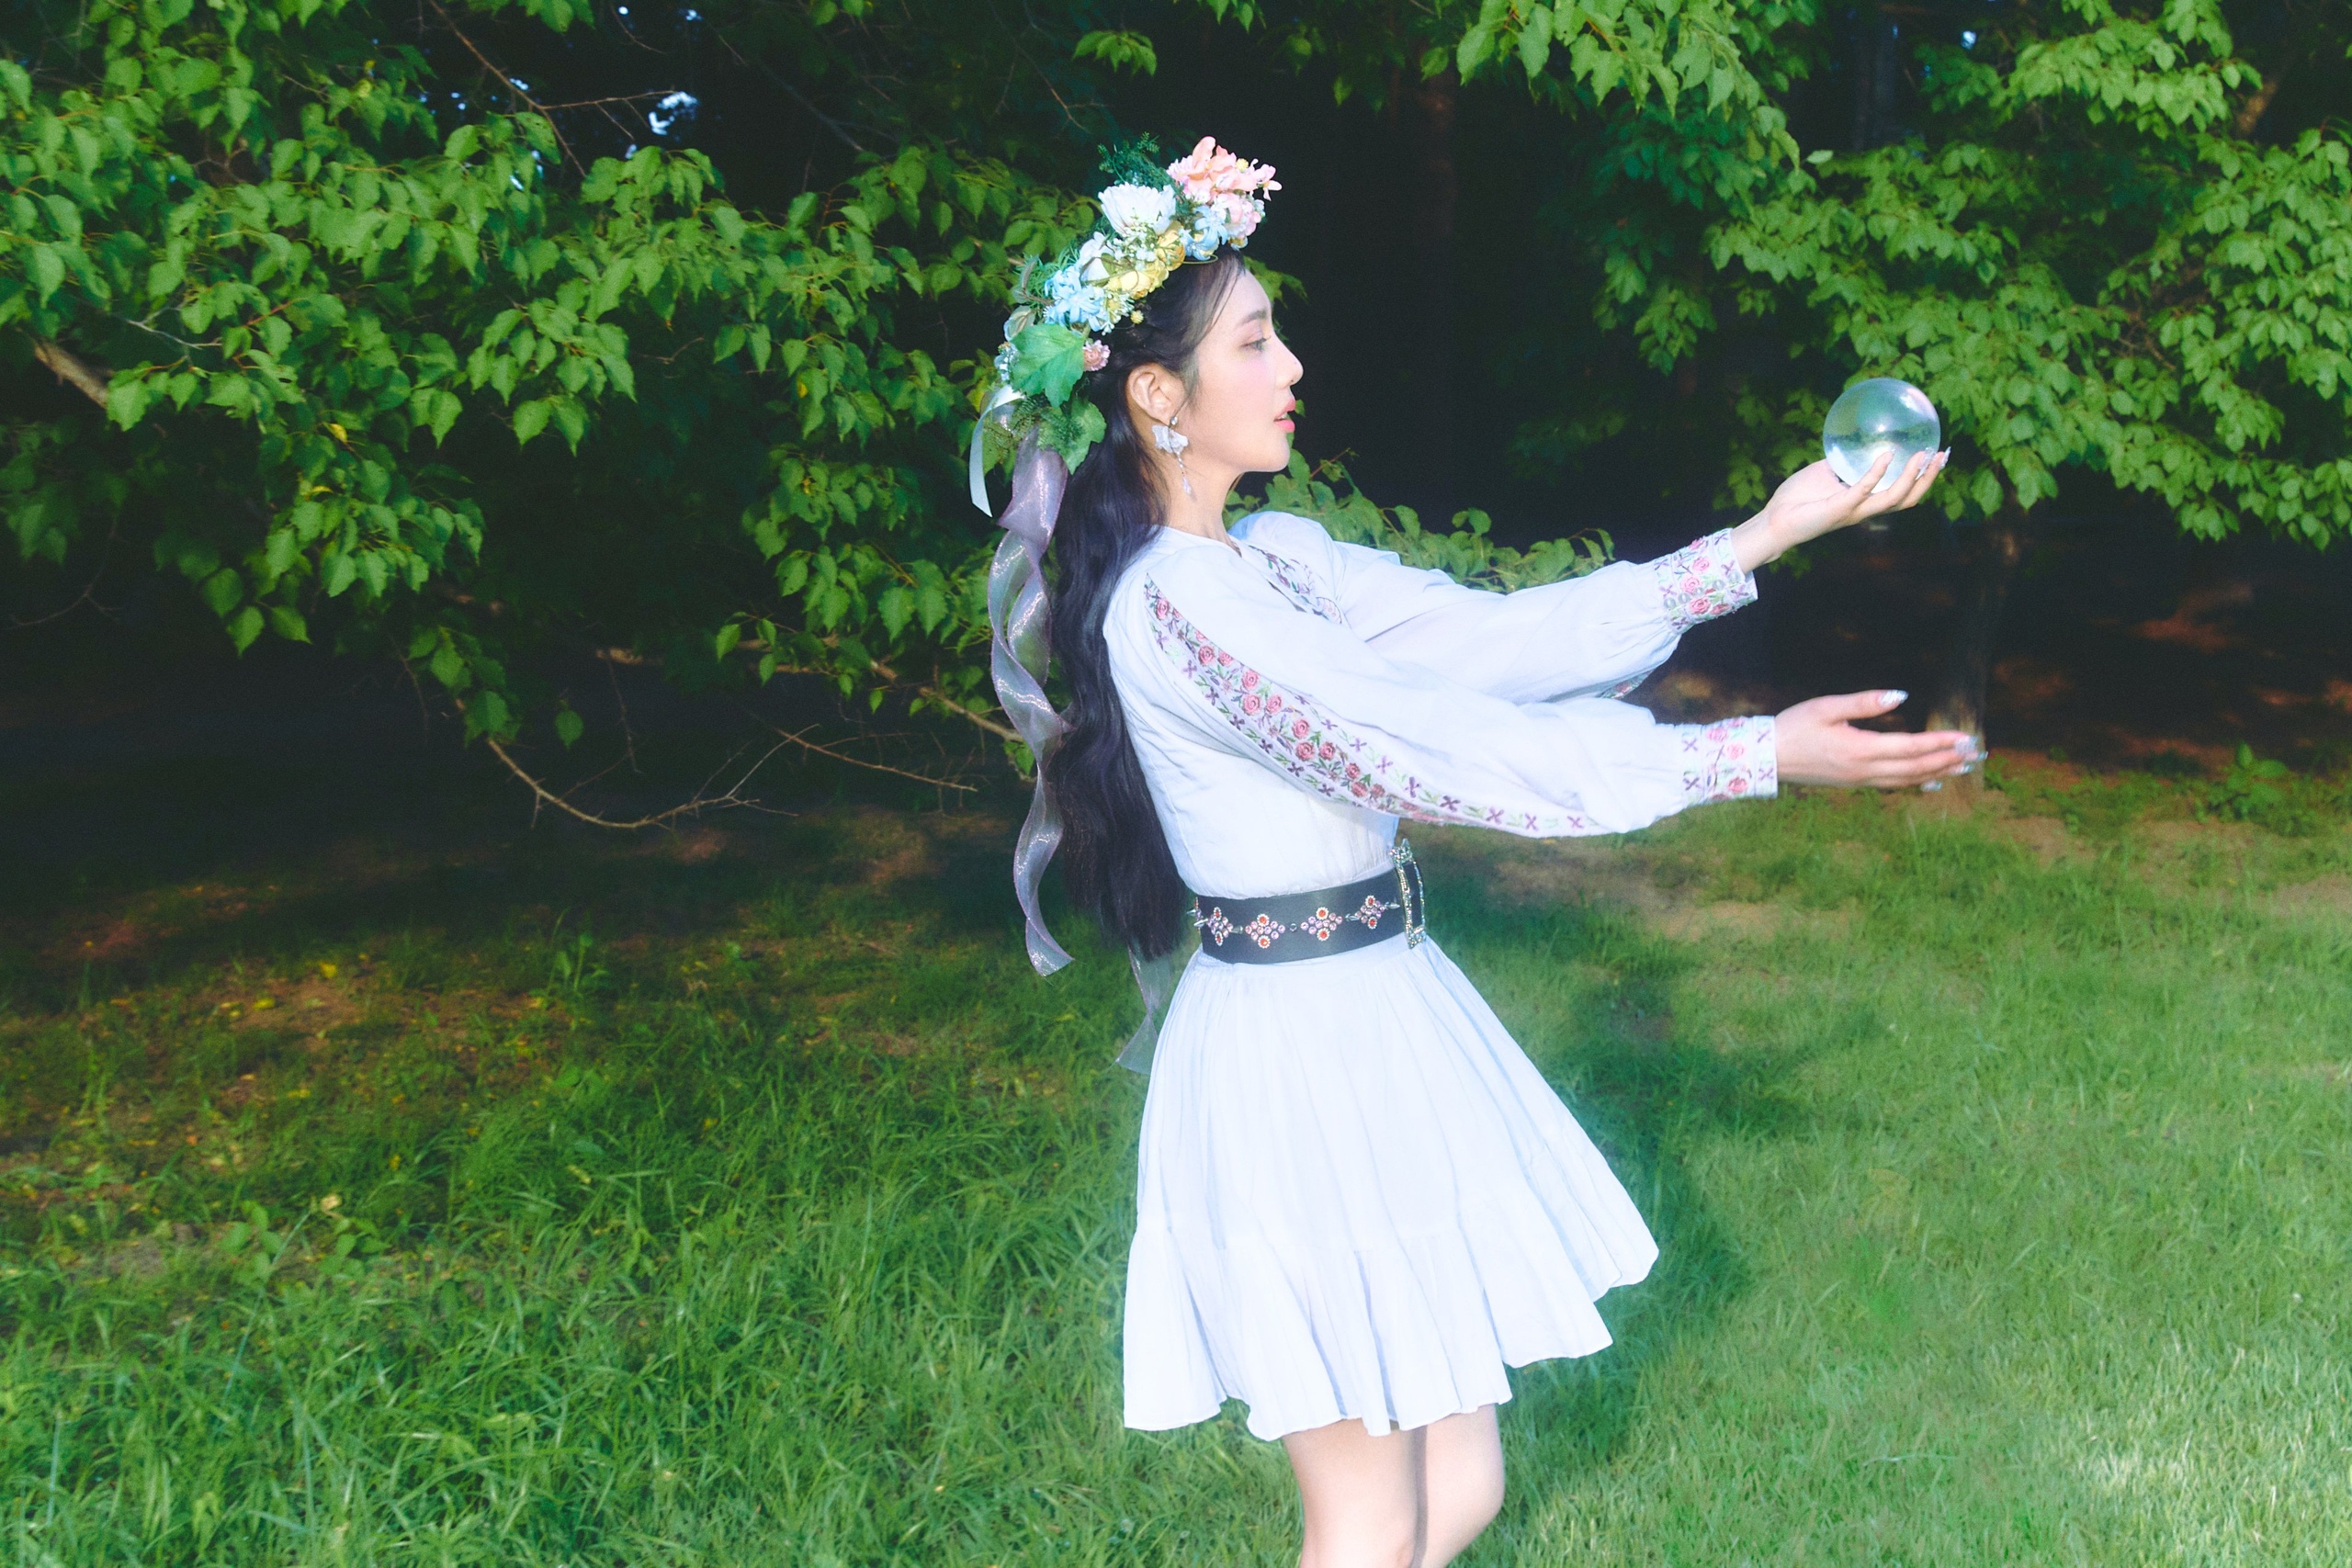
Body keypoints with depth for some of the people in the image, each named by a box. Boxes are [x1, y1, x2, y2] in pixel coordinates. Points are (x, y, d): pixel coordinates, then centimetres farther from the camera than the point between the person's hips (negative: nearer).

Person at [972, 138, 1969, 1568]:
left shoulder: (1272, 561, 9)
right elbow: (1445, 756, -23)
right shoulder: (1174, 603, -20)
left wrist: (1765, 537, 1)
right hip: (1299, 1055, -9)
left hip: (1376, 1017, 9)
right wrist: (1759, 755, -21)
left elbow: (1504, 640, 4)